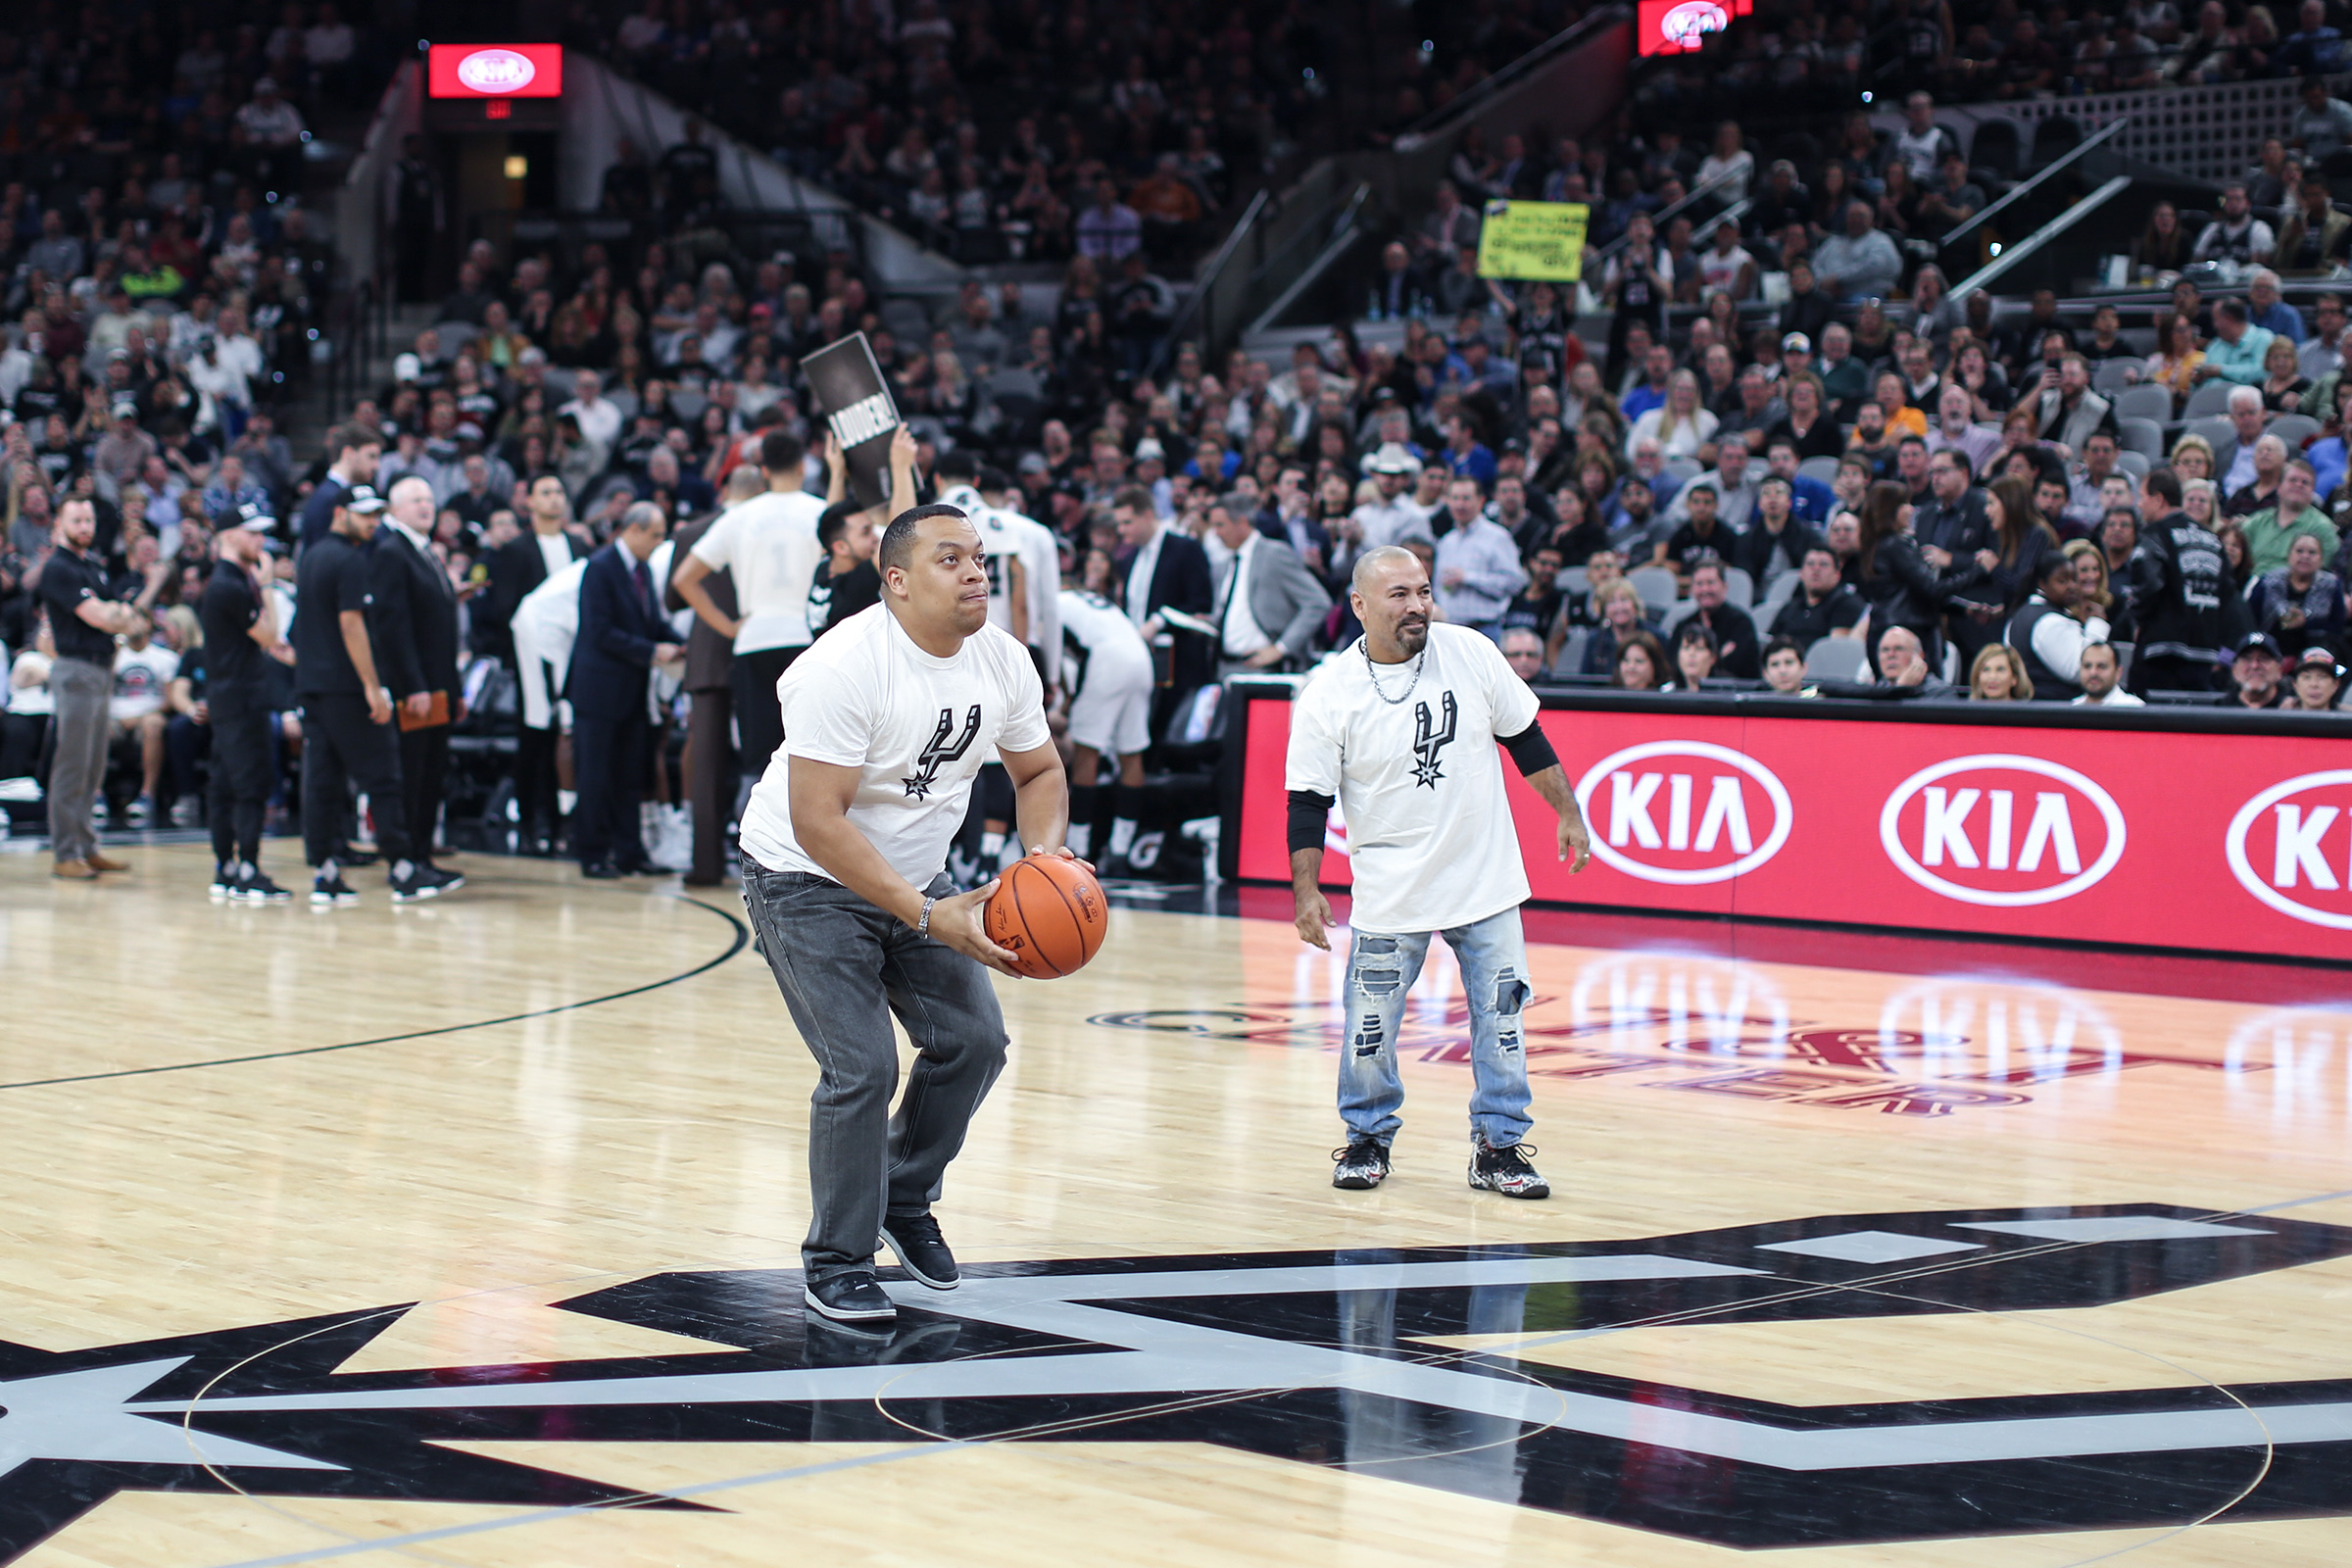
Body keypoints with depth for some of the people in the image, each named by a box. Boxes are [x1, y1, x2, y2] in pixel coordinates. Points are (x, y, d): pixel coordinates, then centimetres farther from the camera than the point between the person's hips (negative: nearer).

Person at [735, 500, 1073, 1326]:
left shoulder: (1003, 662, -8)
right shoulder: (846, 666, -29)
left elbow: (1038, 769, 9)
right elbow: (818, 821, -31)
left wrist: (1044, 852, -13)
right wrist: (927, 918, -33)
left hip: (916, 874, 7)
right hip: (809, 879, -7)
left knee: (973, 1040, 1)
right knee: (862, 1068, -12)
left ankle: (904, 1198, 25)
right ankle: (837, 1264, 5)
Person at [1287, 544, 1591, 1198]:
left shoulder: (1471, 653, -4)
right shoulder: (1328, 693, -10)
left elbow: (1526, 738, 8)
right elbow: (1308, 801, -5)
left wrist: (1567, 813, 8)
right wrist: (1306, 891, -11)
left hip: (1486, 881, 2)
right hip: (1389, 895, -2)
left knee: (1501, 1019, 4)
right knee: (1370, 1026, 3)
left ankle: (1499, 1147, 15)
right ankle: (1368, 1137, 25)